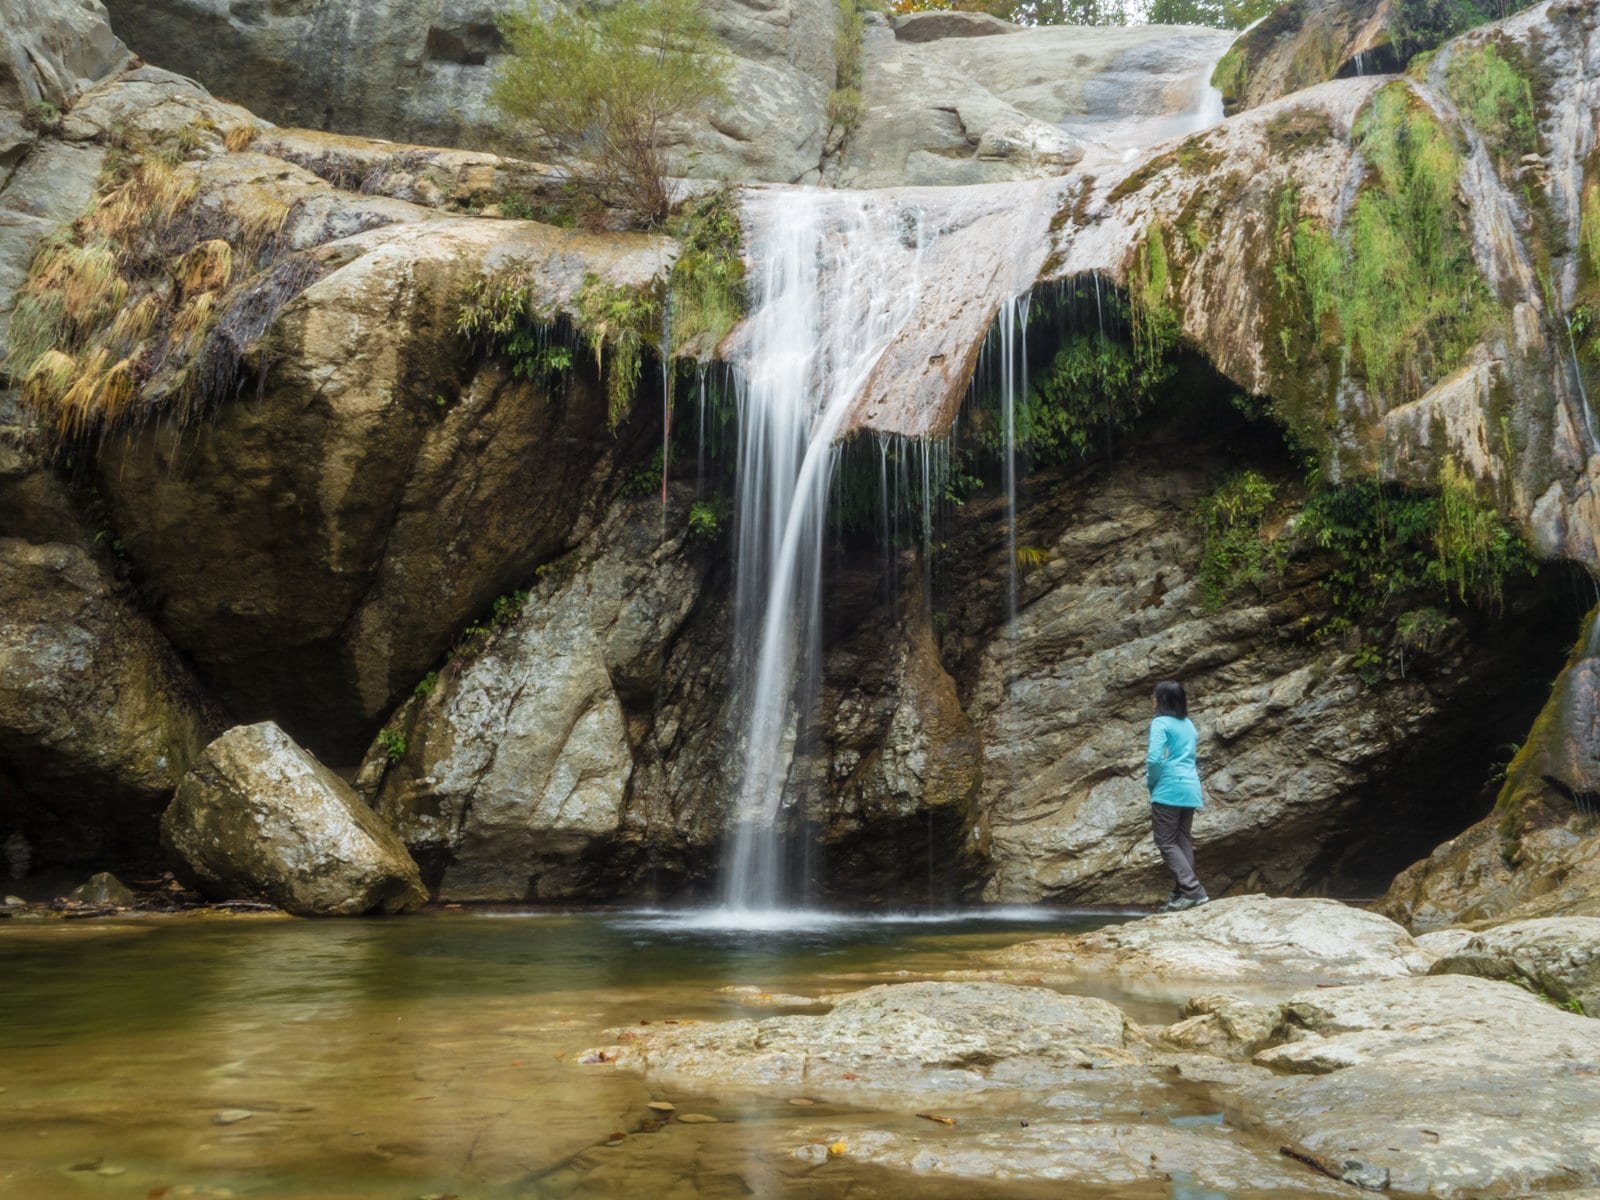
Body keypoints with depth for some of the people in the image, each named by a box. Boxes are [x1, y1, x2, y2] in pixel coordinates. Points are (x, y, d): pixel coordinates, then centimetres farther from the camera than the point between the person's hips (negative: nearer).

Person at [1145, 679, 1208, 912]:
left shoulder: (1160, 723, -8)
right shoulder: (1188, 724, 17)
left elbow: (1155, 759, -18)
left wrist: (1150, 782, -1)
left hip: (1169, 789, -8)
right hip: (1191, 788, 8)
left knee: (1166, 842, -4)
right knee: (1183, 841, 8)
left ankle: (1193, 889, -14)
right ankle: (1181, 893, 6)